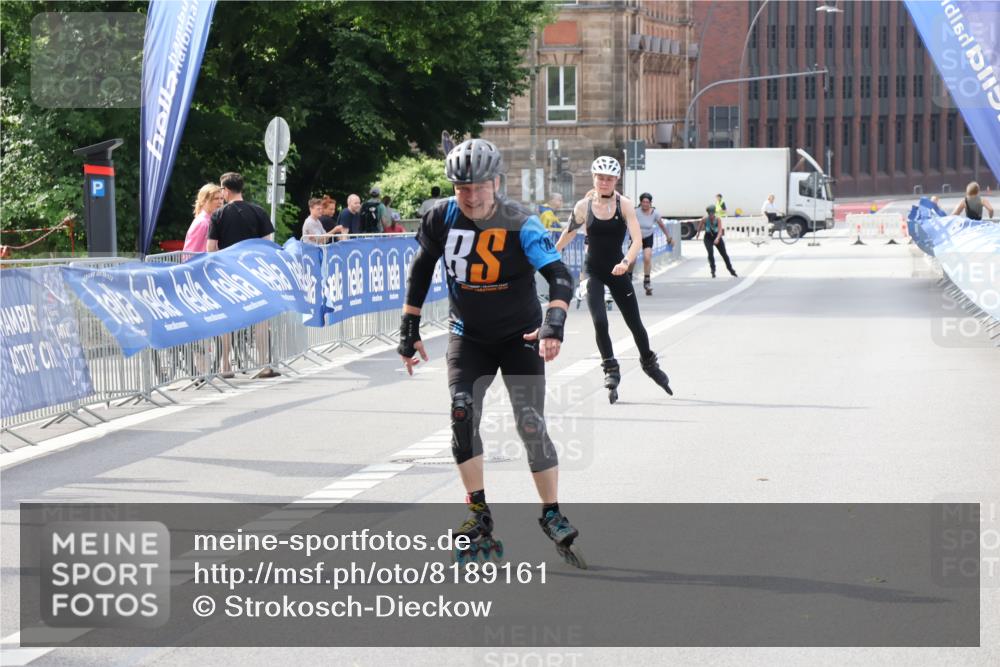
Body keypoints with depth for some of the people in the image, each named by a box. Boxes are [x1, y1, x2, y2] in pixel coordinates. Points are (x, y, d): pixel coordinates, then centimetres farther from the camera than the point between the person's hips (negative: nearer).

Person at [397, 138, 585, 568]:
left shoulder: (520, 225, -20)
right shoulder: (441, 218, -10)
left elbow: (559, 275, -28)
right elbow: (420, 271, 5)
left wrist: (553, 324, -44)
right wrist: (409, 331, 3)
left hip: (519, 336, -2)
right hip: (468, 336, 3)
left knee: (531, 425, -8)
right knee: (462, 415, -15)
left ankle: (552, 516, 7)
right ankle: (479, 513, -6)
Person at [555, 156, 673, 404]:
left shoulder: (624, 205, -10)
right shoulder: (583, 206, -6)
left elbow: (637, 239, -18)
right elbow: (569, 233, 11)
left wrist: (626, 262, -35)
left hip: (617, 270, 0)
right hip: (593, 271, 0)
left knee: (635, 323, 10)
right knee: (600, 322, -15)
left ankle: (649, 363, 34)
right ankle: (611, 371, 1)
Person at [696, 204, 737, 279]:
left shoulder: (718, 219, -23)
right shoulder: (705, 219, -19)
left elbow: (720, 231, -33)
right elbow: (700, 225, 3)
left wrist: (717, 239, -49)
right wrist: (698, 233, 19)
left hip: (717, 237, 0)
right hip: (708, 237, 0)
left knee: (724, 253, 5)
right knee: (710, 252, -22)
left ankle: (730, 269, 25)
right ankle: (713, 270, -12)